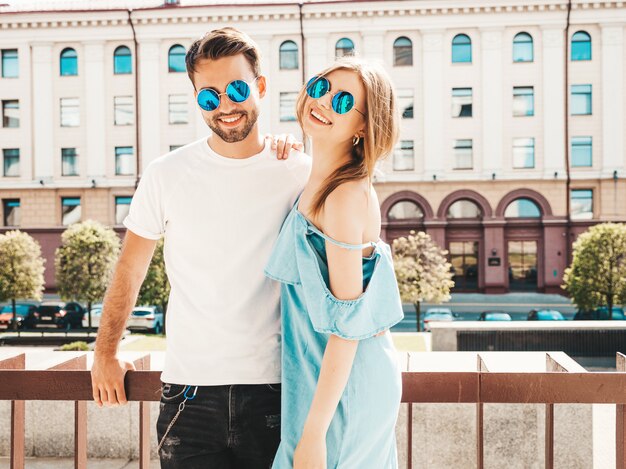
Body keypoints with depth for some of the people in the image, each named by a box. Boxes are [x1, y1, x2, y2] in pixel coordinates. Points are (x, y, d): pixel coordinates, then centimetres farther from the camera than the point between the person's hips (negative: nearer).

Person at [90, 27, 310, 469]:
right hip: (190, 389, 0)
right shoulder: (167, 175, 0)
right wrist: (106, 354, 12)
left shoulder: (301, 173, -1)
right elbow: (130, 270, 8)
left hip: (275, 387, 0)